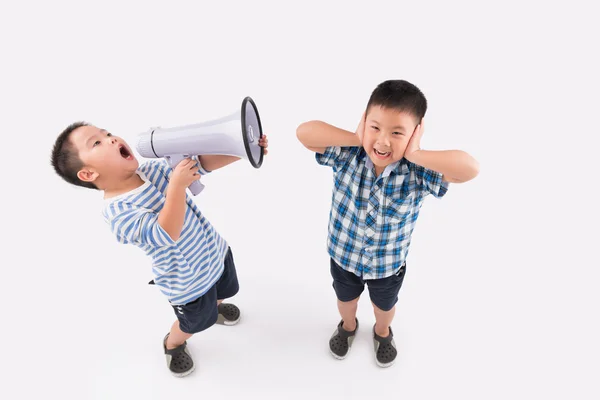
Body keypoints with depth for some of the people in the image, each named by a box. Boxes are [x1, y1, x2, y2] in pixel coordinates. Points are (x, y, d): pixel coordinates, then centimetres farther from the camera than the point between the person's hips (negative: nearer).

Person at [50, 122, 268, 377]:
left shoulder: (152, 169, -10)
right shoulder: (117, 212, -29)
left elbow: (200, 163, -15)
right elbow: (165, 234, -40)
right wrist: (177, 185, -45)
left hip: (215, 250, 6)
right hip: (187, 281, -6)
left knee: (224, 291, 32)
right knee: (195, 323, 21)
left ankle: (215, 307, 68)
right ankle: (172, 345, 55)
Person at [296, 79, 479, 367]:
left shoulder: (417, 173, -29)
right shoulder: (347, 155, -26)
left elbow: (471, 168, -40)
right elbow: (303, 132, -32)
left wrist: (416, 155, -41)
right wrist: (355, 138, -36)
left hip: (388, 263, 0)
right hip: (343, 253, 1)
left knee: (384, 306, 31)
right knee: (346, 299, 31)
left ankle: (382, 333, 66)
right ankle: (348, 326, 66)